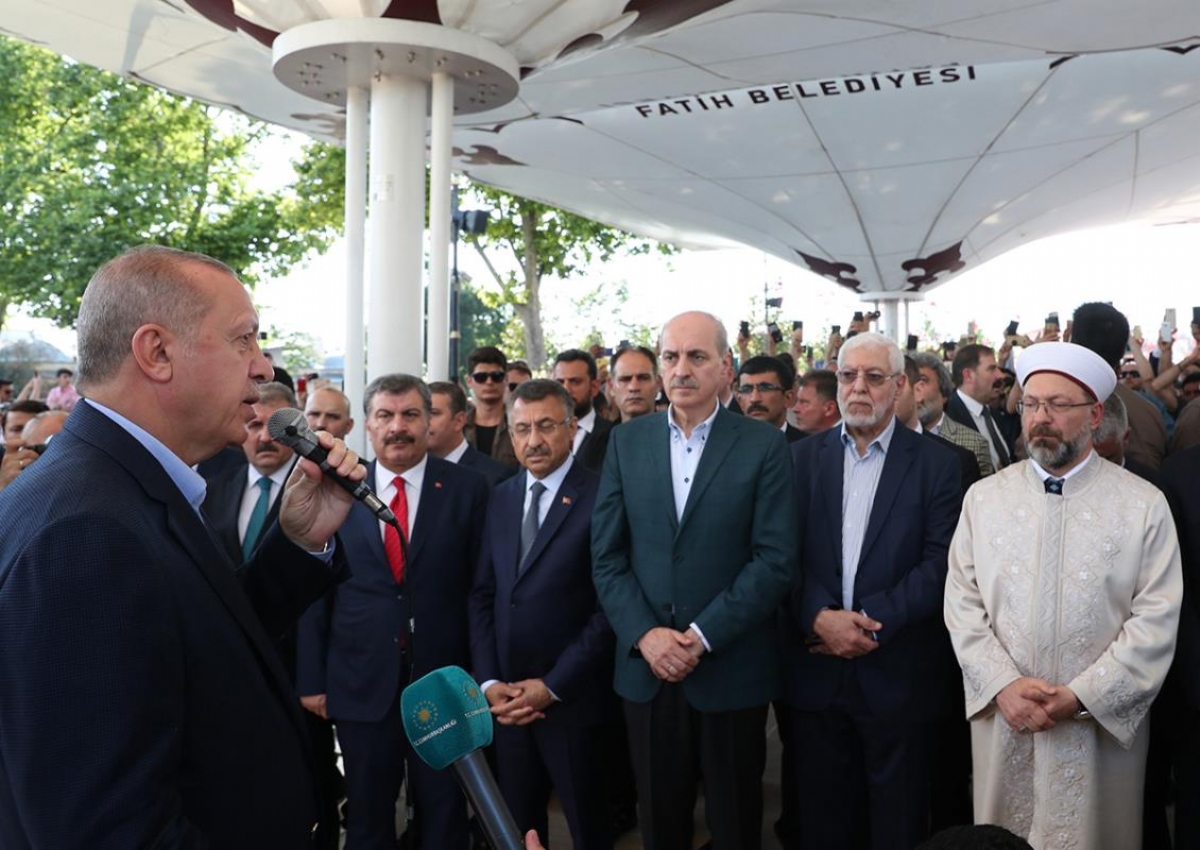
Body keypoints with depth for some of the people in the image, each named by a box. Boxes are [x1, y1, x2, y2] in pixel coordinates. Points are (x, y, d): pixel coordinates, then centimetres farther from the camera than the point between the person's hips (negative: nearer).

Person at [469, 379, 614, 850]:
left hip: (571, 698, -5)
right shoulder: (500, 498, 7)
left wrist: (552, 685, -14)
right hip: (506, 698, 5)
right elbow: (482, 595, 7)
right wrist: (488, 680, -3)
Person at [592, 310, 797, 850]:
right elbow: (606, 555, 2)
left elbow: (776, 559, -11)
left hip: (732, 668, -2)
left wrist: (701, 637, -15)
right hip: (646, 667, 3)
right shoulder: (626, 441, 4)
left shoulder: (764, 446, -4)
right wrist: (644, 634, -11)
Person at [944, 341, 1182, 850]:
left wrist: (1080, 696, -15)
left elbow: (1156, 619, -8)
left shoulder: (1144, 505, -3)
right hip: (1001, 719, 2)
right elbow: (961, 602, 0)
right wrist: (1003, 685, -12)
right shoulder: (984, 498, 2)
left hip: (1102, 723, -1)